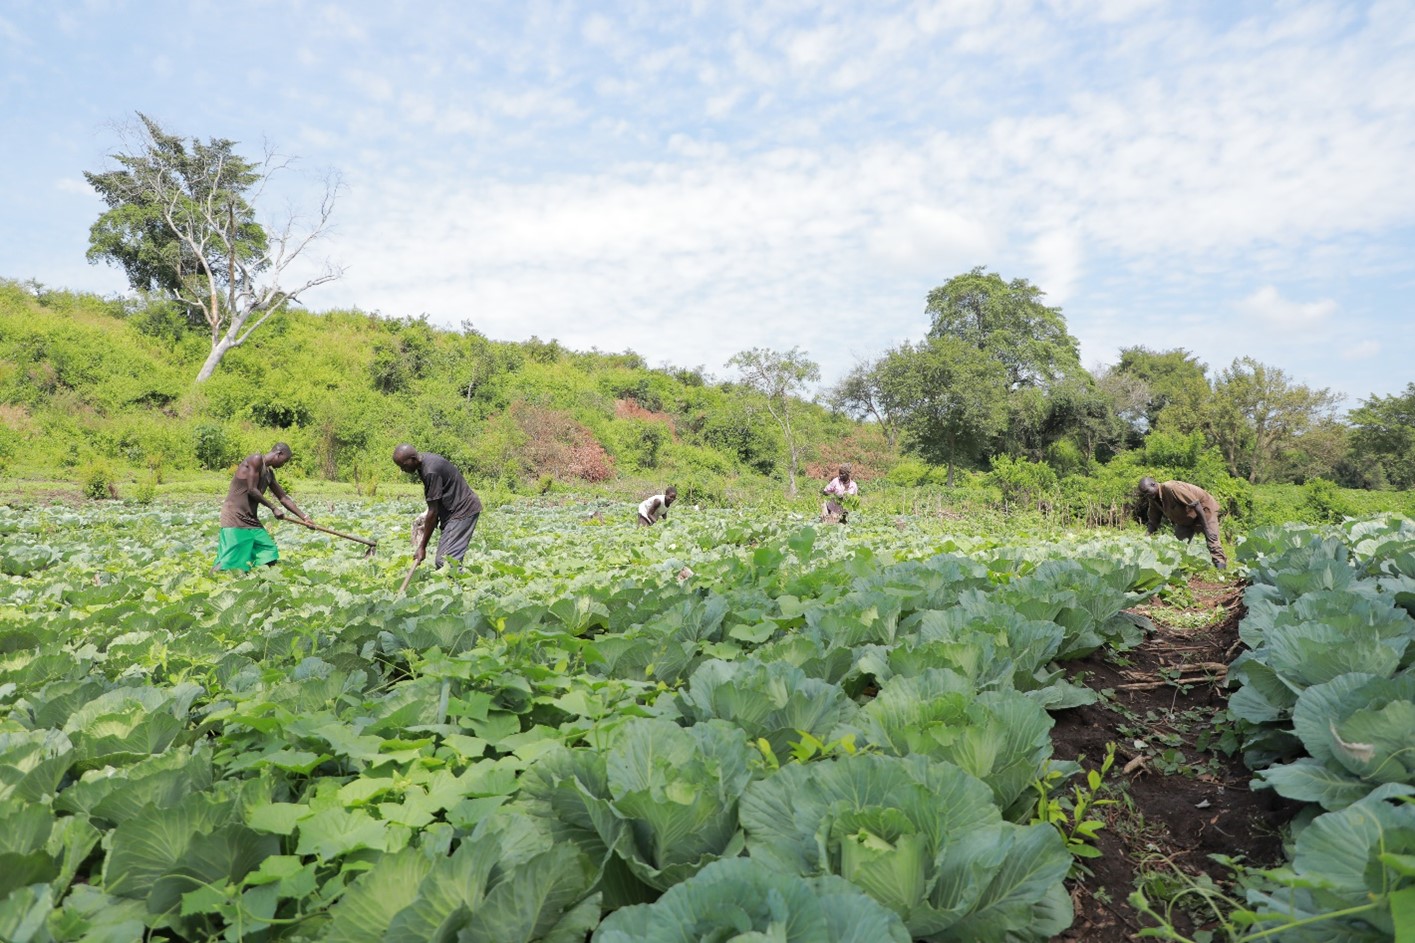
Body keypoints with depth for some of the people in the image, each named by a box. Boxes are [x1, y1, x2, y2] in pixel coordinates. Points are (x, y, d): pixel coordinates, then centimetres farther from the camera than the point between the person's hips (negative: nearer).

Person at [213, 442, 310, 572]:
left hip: (251, 519, 9)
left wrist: (304, 517, 15)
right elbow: (252, 490, -15)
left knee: (270, 554, 4)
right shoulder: (256, 459, -9)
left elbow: (284, 498, 19)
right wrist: (273, 508, -8)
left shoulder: (270, 474, 16)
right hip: (234, 516, -9)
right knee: (229, 562, -13)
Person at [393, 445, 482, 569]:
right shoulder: (424, 460, 4)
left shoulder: (431, 472, -24)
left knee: (444, 561, -17)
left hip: (463, 510, -10)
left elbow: (433, 512, -21)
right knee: (440, 560, 7)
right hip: (455, 509, 10)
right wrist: (427, 524, 10)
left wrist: (422, 547, -16)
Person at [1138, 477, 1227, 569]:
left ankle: (1221, 568, -19)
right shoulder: (1153, 501, -10)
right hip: (1186, 518, 8)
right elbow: (1152, 522, -4)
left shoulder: (1170, 488, -34)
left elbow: (1196, 505, -32)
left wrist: (1206, 528, -31)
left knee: (1211, 538, -20)